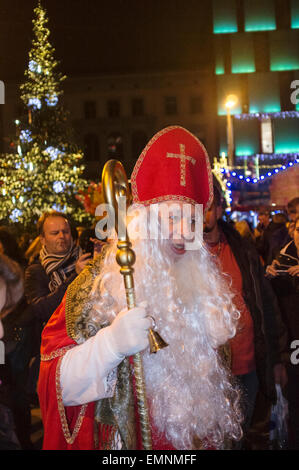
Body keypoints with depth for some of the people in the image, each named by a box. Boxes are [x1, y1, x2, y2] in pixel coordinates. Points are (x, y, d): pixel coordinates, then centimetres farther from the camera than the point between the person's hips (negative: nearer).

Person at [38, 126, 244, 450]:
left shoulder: (200, 286, -1)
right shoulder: (98, 286, -15)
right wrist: (112, 342, -37)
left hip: (194, 439, 4)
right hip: (125, 441, -4)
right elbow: (61, 385, -23)